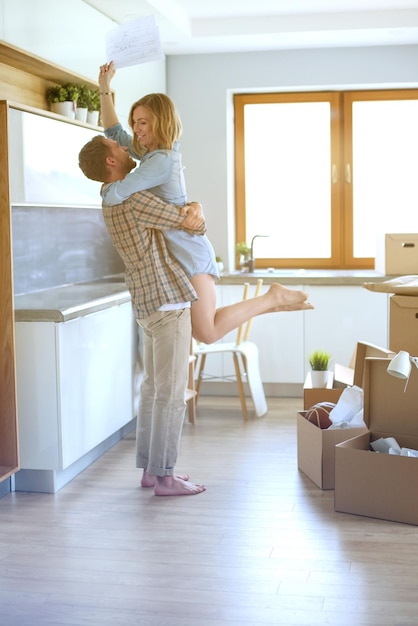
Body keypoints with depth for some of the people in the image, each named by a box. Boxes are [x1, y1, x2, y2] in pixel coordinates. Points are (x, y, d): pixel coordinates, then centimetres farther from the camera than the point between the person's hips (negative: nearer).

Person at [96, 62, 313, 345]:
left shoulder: (162, 160, -19)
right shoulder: (151, 152, 11)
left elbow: (116, 195, -28)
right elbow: (114, 132, 24)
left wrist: (107, 188, -3)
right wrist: (105, 88, 18)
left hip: (189, 253, -10)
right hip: (176, 255, 10)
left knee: (207, 332, -11)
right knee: (201, 328, 13)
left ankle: (273, 298, 1)